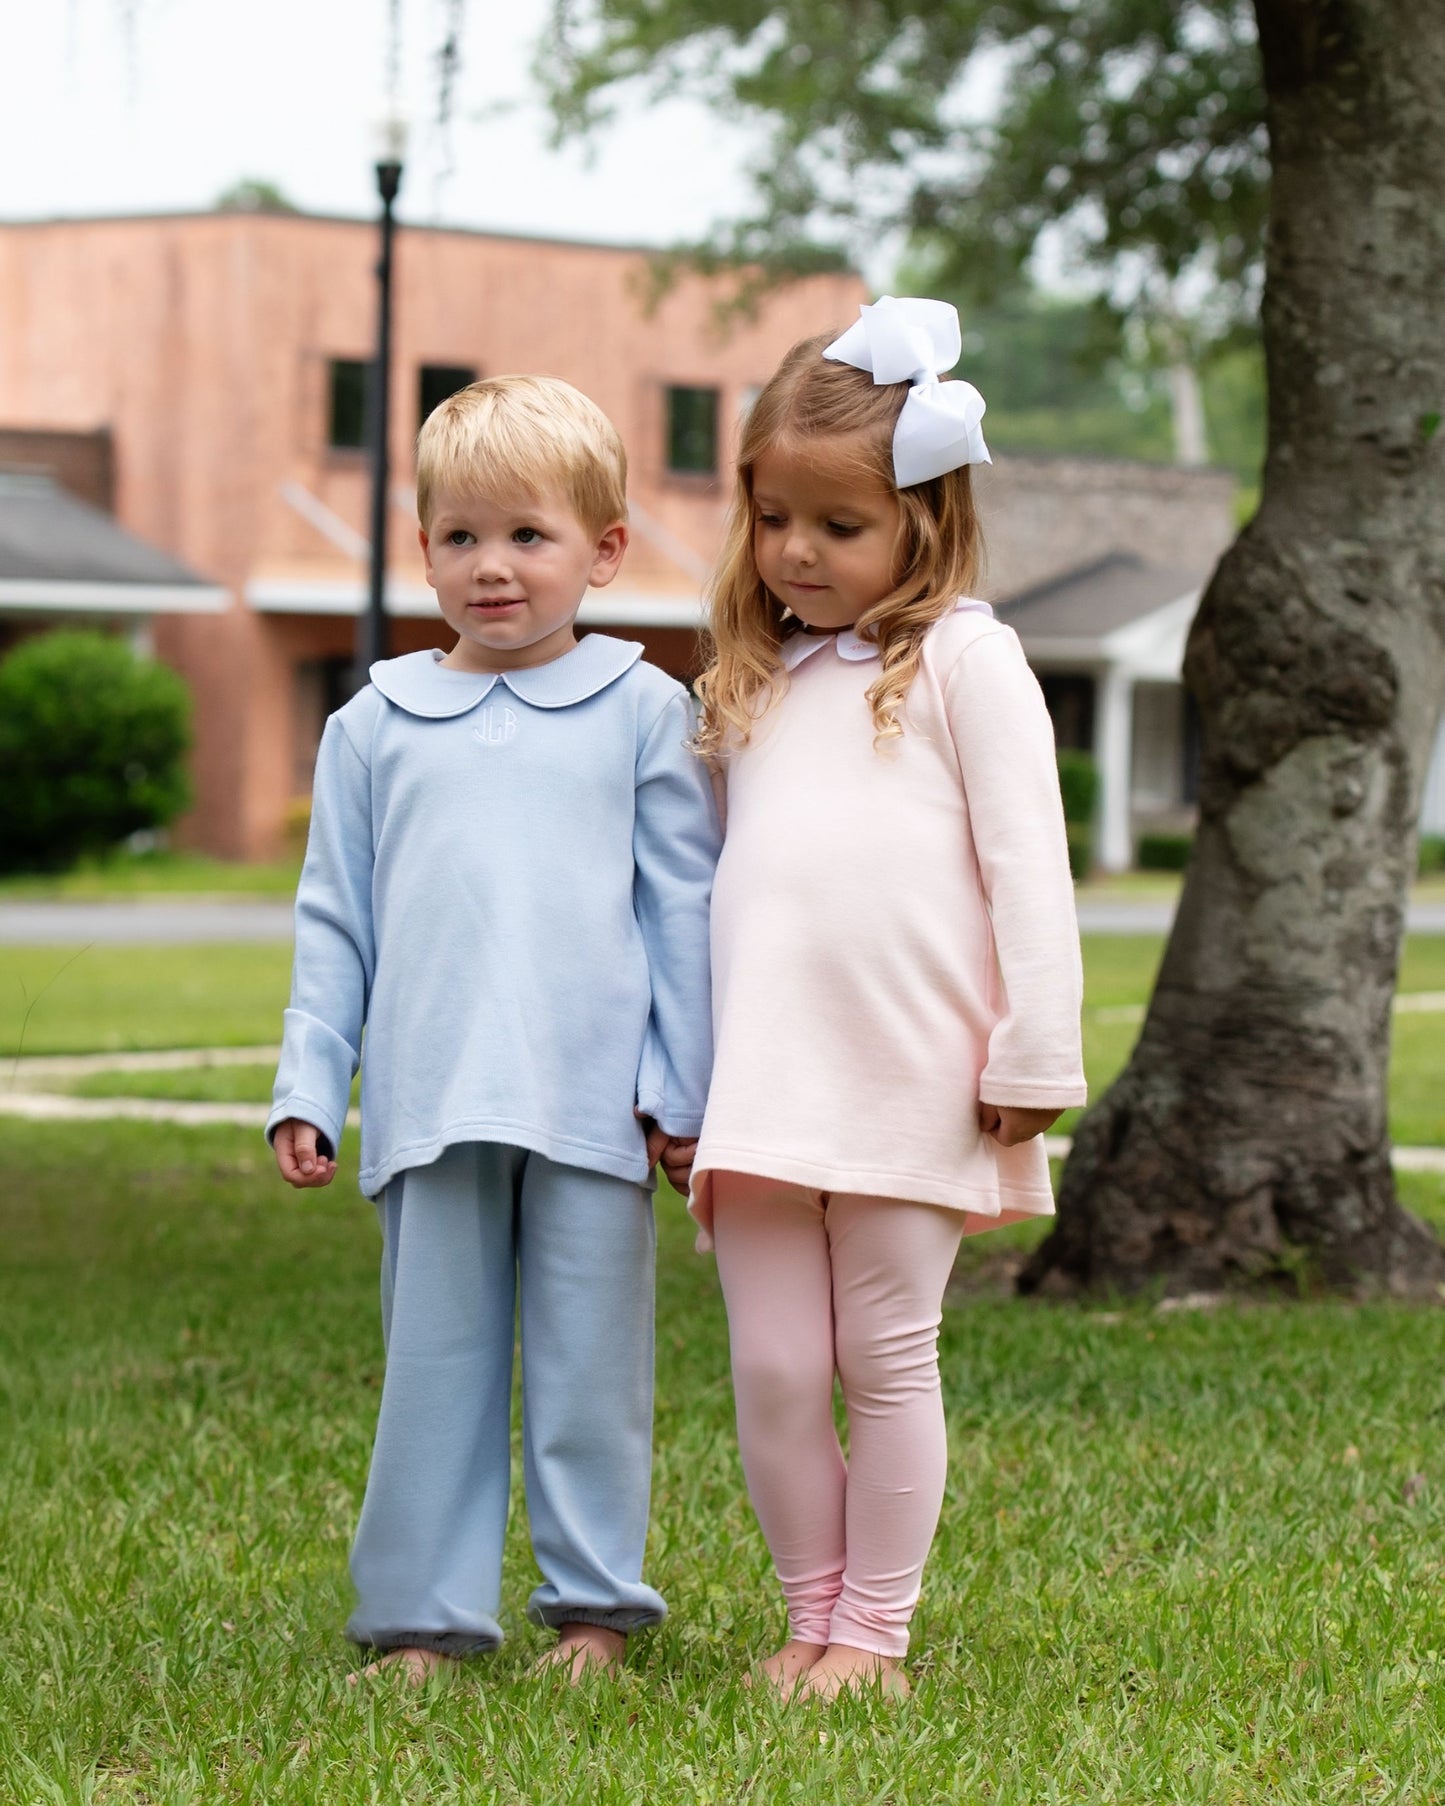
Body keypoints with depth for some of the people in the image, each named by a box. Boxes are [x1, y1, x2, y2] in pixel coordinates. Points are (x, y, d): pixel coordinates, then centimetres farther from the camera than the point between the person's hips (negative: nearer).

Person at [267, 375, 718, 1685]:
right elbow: (334, 925, 13)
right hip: (431, 1106, 2)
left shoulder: (644, 711, 5)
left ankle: (596, 1607, 14)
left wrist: (682, 1087, 1)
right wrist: (307, 1087, 7)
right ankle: (423, 1616, 11)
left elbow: (684, 911, 5)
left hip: (592, 1106, -2)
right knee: (433, 1360, 5)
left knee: (590, 1361, 4)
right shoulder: (375, 726, 10)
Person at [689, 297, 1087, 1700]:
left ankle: (874, 1632, 11)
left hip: (910, 1082, -4)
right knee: (772, 1372, 2)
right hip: (761, 1082, 5)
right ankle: (811, 1616, 15)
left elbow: (1026, 863, -4)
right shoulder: (752, 680, 18)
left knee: (886, 1363, 2)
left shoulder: (962, 658, 1)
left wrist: (1034, 1056, -10)